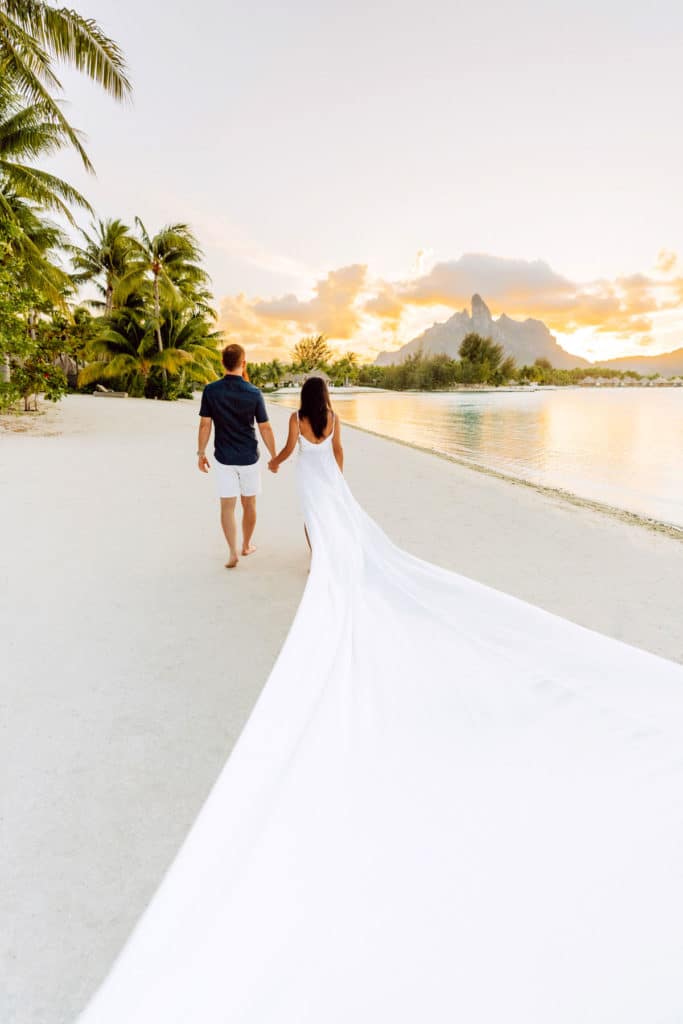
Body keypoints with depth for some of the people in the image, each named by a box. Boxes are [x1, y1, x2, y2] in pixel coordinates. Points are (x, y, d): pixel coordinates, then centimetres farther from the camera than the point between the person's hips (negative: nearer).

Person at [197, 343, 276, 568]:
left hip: (224, 458, 0)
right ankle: (247, 545, 30)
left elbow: (205, 425, -4)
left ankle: (232, 552, -1)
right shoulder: (253, 393, -10)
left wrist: (201, 453, 7)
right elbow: (265, 428, -5)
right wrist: (274, 456, 5)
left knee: (227, 506, 5)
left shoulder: (211, 390, -7)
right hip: (249, 457, 0)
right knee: (249, 504, 15)